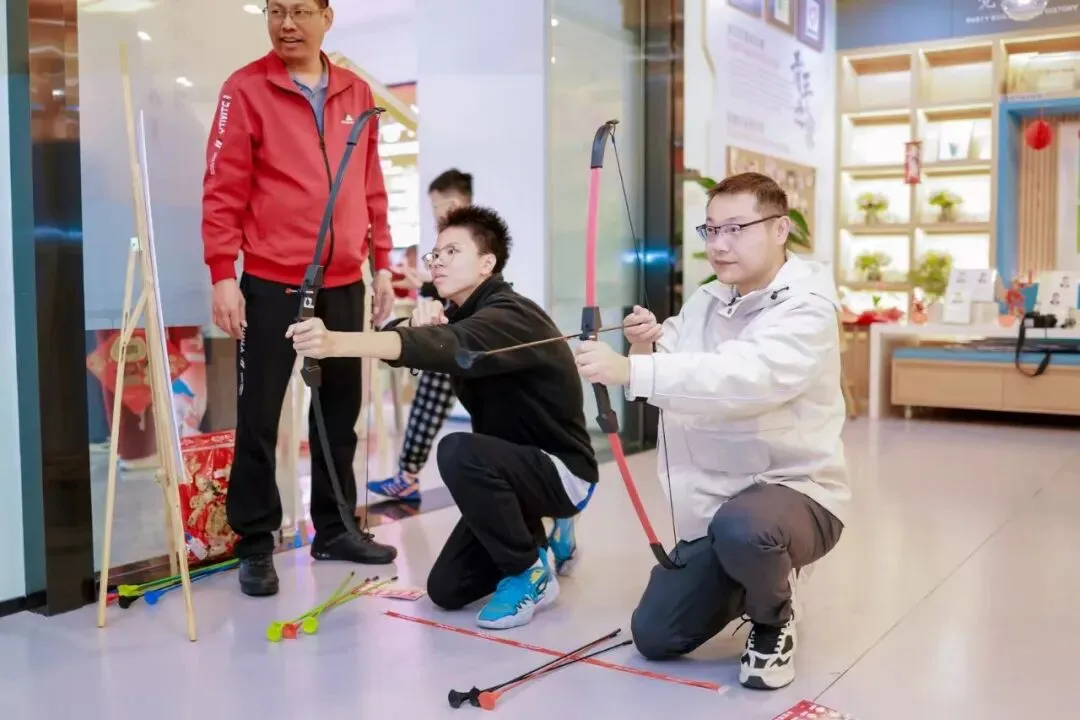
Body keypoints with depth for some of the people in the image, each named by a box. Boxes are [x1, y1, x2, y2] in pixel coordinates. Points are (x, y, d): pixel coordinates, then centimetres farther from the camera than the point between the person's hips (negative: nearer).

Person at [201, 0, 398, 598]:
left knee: (340, 411, 12)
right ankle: (255, 545, 15)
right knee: (258, 418, 2)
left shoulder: (356, 93, 10)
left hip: (343, 283, 5)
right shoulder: (246, 89, -4)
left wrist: (381, 262, 11)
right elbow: (222, 190, -7)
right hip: (272, 285, -4)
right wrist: (223, 274, -13)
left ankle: (334, 528, 26)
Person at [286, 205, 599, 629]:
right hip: (516, 467, 8)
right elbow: (400, 345, -8)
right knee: (446, 590, 5)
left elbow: (450, 348, -44)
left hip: (562, 471, -8)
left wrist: (337, 343, -55)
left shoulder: (511, 316, -25)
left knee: (458, 452, -35)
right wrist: (419, 323, -32)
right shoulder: (458, 315, 4)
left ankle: (531, 573, -14)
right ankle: (532, 541, 27)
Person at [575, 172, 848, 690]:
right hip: (712, 503, 6)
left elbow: (744, 377, -37)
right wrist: (646, 348, -17)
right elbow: (672, 384, 4)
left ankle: (774, 623, -5)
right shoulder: (704, 302, 4)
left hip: (795, 492, -6)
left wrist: (631, 371, -46)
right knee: (654, 637, 5)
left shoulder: (807, 307, -19)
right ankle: (756, 578, 31)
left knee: (742, 526, -40)